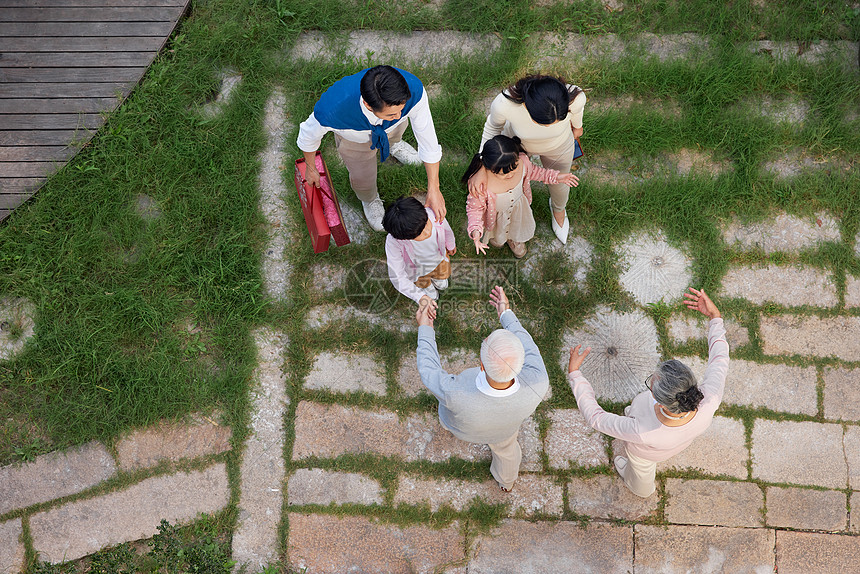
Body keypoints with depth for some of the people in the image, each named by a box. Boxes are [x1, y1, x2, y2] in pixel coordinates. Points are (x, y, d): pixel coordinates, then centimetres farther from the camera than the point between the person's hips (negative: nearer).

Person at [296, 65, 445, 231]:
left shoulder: (413, 89, -46)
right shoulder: (330, 110, -47)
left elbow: (428, 137, -29)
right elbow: (308, 135, -22)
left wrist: (434, 189, -25)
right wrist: (311, 168, -3)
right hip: (354, 137, -1)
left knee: (394, 136, 35)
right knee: (362, 177, 23)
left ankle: (393, 145, 73)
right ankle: (370, 200, 59)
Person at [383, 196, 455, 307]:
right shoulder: (393, 243, -49)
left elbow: (447, 230, -15)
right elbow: (397, 277, -39)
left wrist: (451, 245, 9)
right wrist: (421, 298, -52)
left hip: (439, 259, 2)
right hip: (417, 269, -2)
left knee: (443, 285, 34)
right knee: (431, 296, 28)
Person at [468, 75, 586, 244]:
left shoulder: (575, 98, -41)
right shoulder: (504, 103, -44)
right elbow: (493, 127, -18)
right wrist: (482, 169, -22)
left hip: (558, 146, 1)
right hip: (516, 141, -1)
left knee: (559, 184, 28)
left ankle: (558, 208, 65)